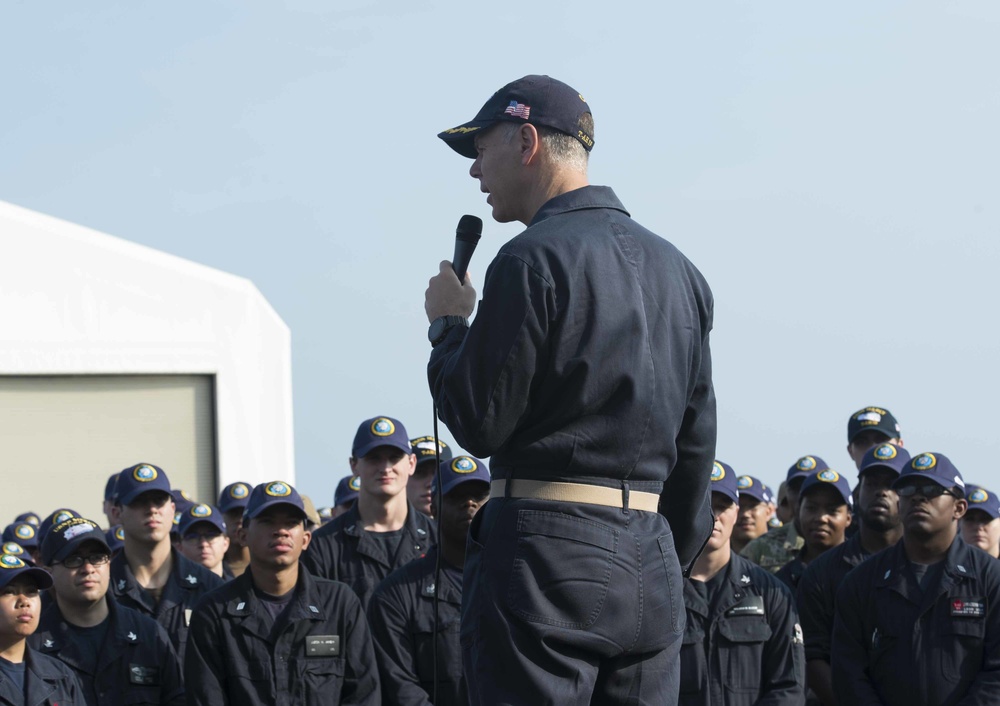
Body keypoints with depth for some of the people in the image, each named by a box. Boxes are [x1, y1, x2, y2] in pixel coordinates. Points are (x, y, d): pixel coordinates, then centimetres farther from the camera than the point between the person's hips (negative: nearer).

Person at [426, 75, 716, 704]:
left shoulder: (533, 261, -10)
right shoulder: (677, 270, 15)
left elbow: (478, 423, -9)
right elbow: (695, 445, 17)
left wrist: (448, 324, 7)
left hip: (546, 554, -7)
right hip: (651, 555, 7)